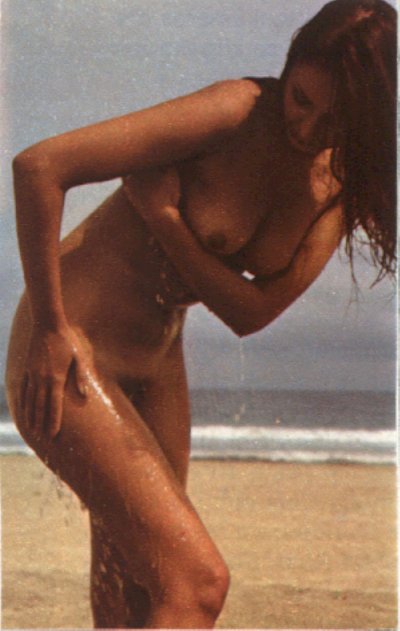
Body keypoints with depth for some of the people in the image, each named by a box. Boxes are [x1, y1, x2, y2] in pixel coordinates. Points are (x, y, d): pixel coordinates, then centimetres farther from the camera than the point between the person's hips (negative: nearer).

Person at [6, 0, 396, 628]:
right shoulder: (237, 113, -23)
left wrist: (163, 216, -22)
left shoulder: (345, 184, -2)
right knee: (196, 581, -17)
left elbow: (251, 312, -9)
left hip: (156, 364, 8)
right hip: (69, 356, -8)